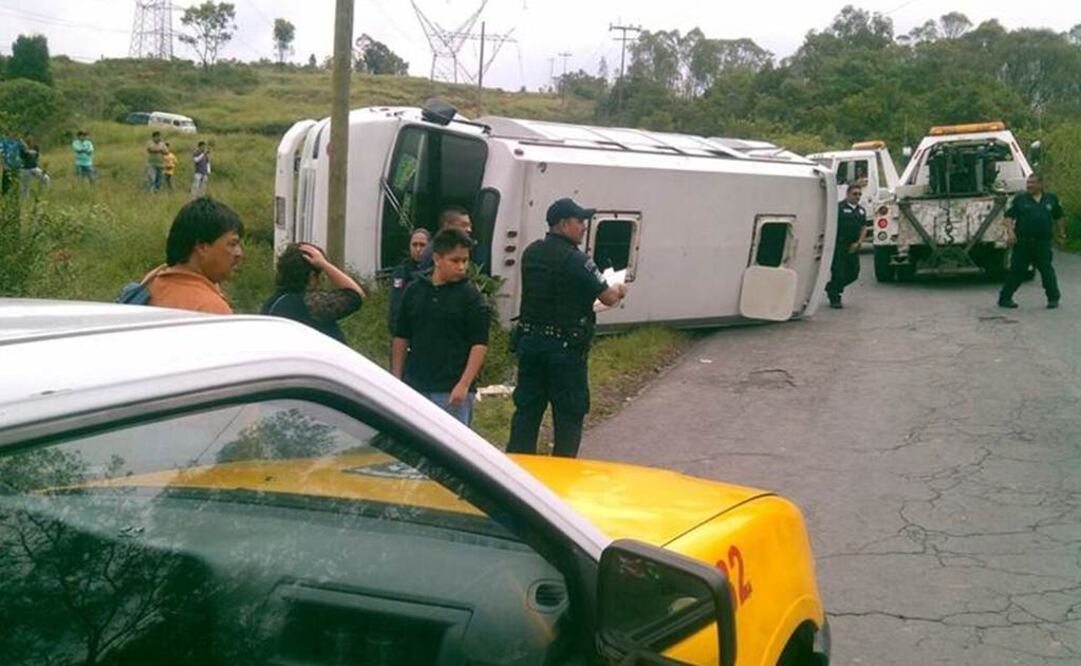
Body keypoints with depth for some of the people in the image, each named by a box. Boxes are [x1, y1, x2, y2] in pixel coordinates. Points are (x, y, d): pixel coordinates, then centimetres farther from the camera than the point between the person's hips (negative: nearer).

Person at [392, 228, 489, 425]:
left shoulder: (470, 296, -5)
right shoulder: (414, 291, 6)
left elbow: (480, 344, -8)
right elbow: (401, 337, 13)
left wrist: (464, 384, -16)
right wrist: (396, 379, 11)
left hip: (452, 391, -4)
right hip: (415, 385, 4)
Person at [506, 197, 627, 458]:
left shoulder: (531, 253, 7)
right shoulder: (575, 260, -16)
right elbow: (607, 297, -10)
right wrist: (618, 290, 13)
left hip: (529, 340, 7)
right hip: (565, 346, -6)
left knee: (526, 408, 12)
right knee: (569, 413, 5)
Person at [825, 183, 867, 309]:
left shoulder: (861, 210, 15)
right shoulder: (839, 207, -6)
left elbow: (863, 228, 16)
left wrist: (858, 243, 1)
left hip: (853, 247, 7)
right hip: (839, 246, -7)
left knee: (853, 273, 8)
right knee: (838, 273, -4)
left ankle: (831, 288, 29)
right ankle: (834, 299, 9)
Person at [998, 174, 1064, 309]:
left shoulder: (1051, 199, 11)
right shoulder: (1020, 199, 3)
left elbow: (1059, 217, 23)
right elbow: (1009, 216, -3)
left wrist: (1061, 232, 22)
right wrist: (1010, 231, -17)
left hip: (1043, 243, 1)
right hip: (1023, 242, -1)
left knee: (1047, 270, -2)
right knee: (1017, 271, 2)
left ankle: (1053, 298, 8)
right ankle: (1005, 298, 10)